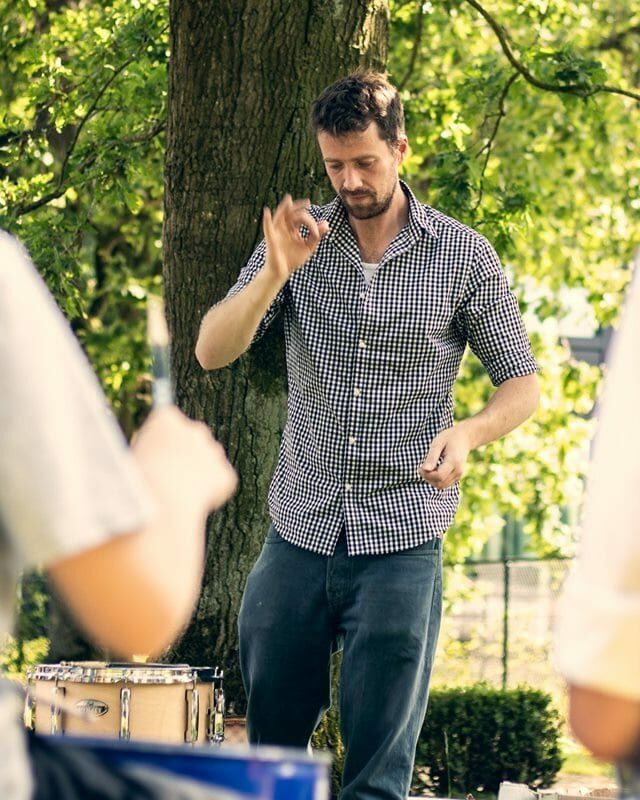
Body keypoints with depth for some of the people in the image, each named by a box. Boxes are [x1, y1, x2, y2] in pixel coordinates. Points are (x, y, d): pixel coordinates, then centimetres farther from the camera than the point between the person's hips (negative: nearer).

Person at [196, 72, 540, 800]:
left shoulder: (465, 257, -2)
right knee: (267, 741, 11)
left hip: (401, 543, -2)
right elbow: (212, 353, -6)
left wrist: (467, 432, -18)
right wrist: (275, 274, -23)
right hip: (299, 530, 2)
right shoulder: (298, 238, 3)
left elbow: (521, 383, 4)